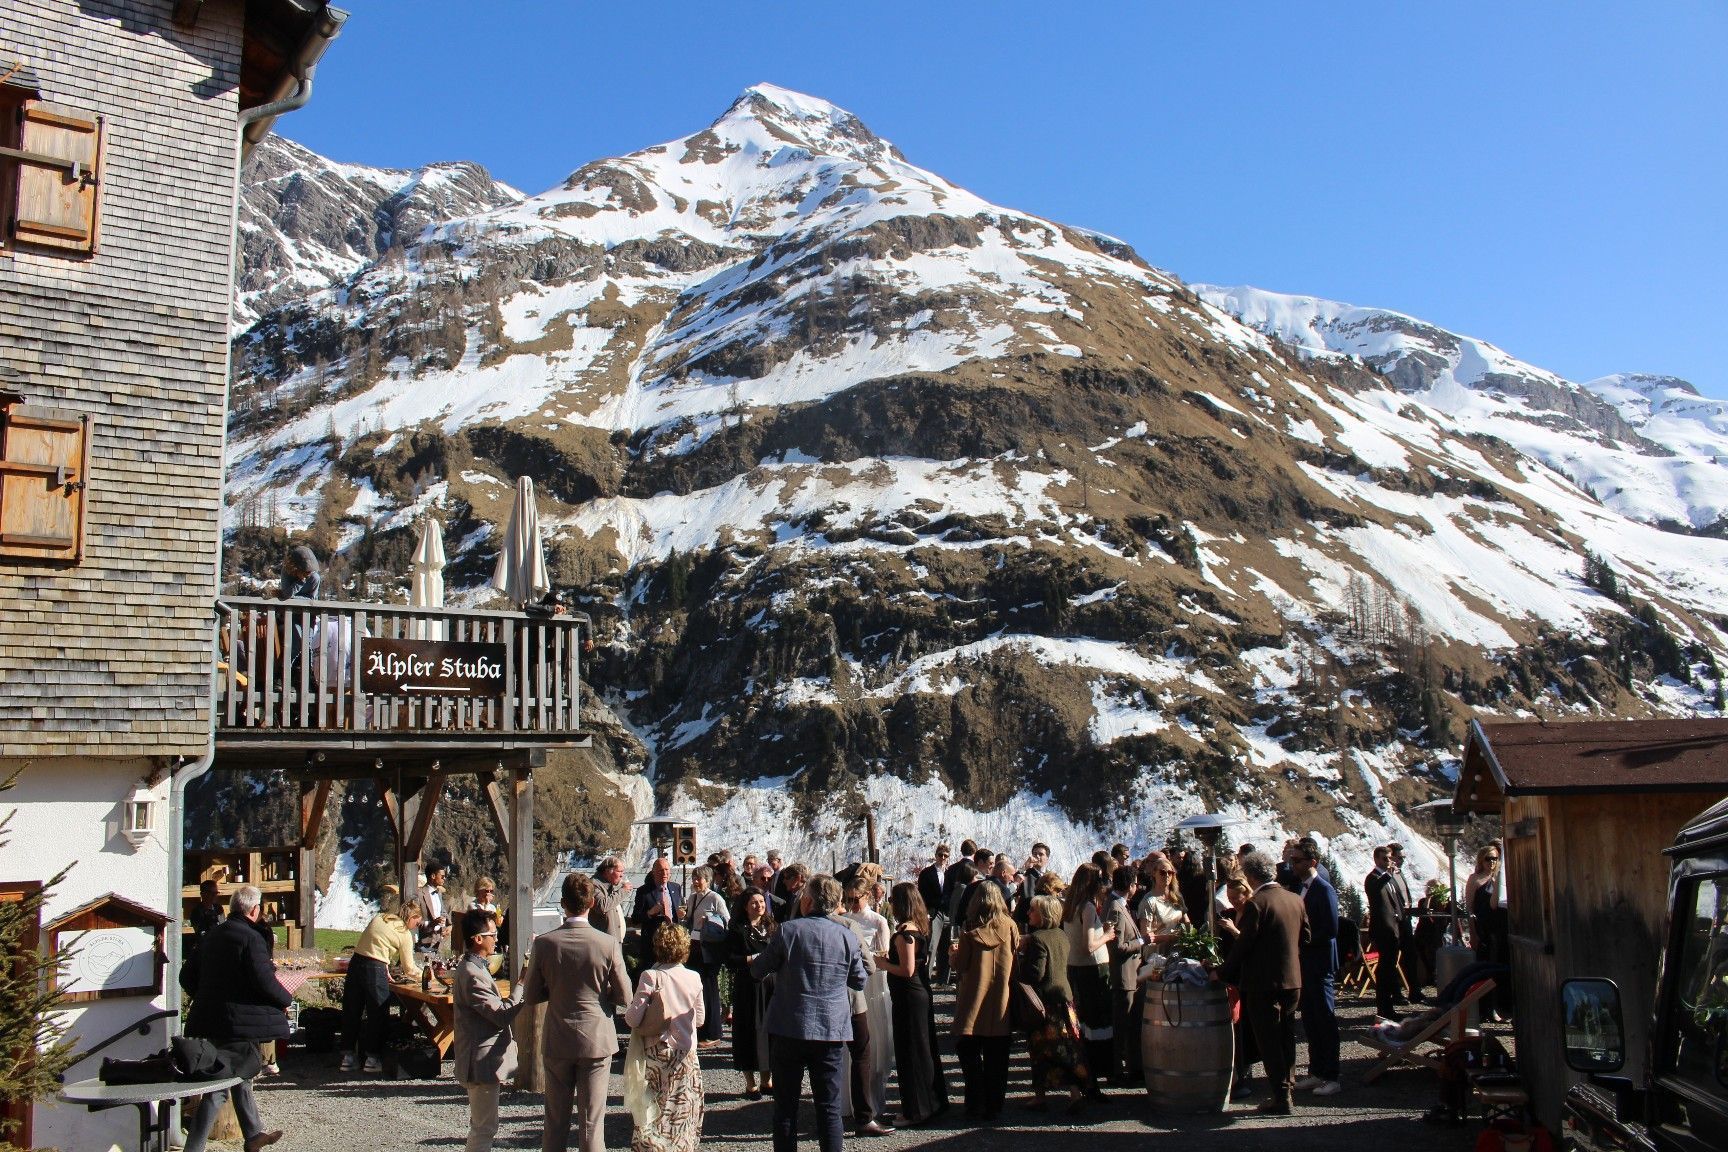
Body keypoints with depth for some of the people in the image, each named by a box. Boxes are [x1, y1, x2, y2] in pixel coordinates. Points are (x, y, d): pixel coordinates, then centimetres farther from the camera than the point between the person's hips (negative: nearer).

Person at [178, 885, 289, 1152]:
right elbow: (264, 980, -20)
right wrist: (286, 999, -2)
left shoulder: (212, 935, 8)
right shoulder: (250, 937, -16)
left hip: (210, 1018, 9)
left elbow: (187, 976, 14)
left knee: (241, 1076, 23)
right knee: (218, 1089, -5)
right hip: (238, 1022, -9)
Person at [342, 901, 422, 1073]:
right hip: (375, 970, -6)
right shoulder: (405, 934, -2)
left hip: (356, 962, 6)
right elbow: (409, 968, 2)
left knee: (351, 1011, 13)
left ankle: (348, 1056, 20)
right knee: (376, 1014, 7)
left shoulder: (379, 918, 15)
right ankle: (373, 1058, 11)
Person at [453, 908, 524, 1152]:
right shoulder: (472, 974, -23)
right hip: (483, 1061, -11)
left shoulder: (474, 967, 11)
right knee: (485, 1128, -3)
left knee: (481, 1126, 19)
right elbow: (502, 1015, -23)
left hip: (479, 1061, 11)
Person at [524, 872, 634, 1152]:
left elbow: (531, 996, -1)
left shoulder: (544, 943, -10)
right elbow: (624, 997, -7)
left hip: (556, 1043, 1)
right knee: (592, 1123, 6)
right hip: (596, 1040, -1)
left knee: (555, 1123, 14)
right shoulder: (609, 944, -14)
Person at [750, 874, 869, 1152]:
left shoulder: (788, 931, -9)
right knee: (829, 1107, 7)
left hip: (789, 1028, -2)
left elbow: (757, 971, 1)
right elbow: (859, 981, 9)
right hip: (832, 1030, 2)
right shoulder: (848, 937, -3)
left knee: (786, 1105, 9)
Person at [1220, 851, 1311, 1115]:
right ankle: (1288, 1088, 25)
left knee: (1268, 1041, 1)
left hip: (1264, 983, -7)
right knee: (1286, 1037, 18)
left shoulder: (1256, 904, -18)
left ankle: (1281, 1097, 3)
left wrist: (1224, 973, -6)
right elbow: (1304, 938, 12)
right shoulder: (1296, 900, 4)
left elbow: (1243, 945, -17)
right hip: (1293, 980, 7)